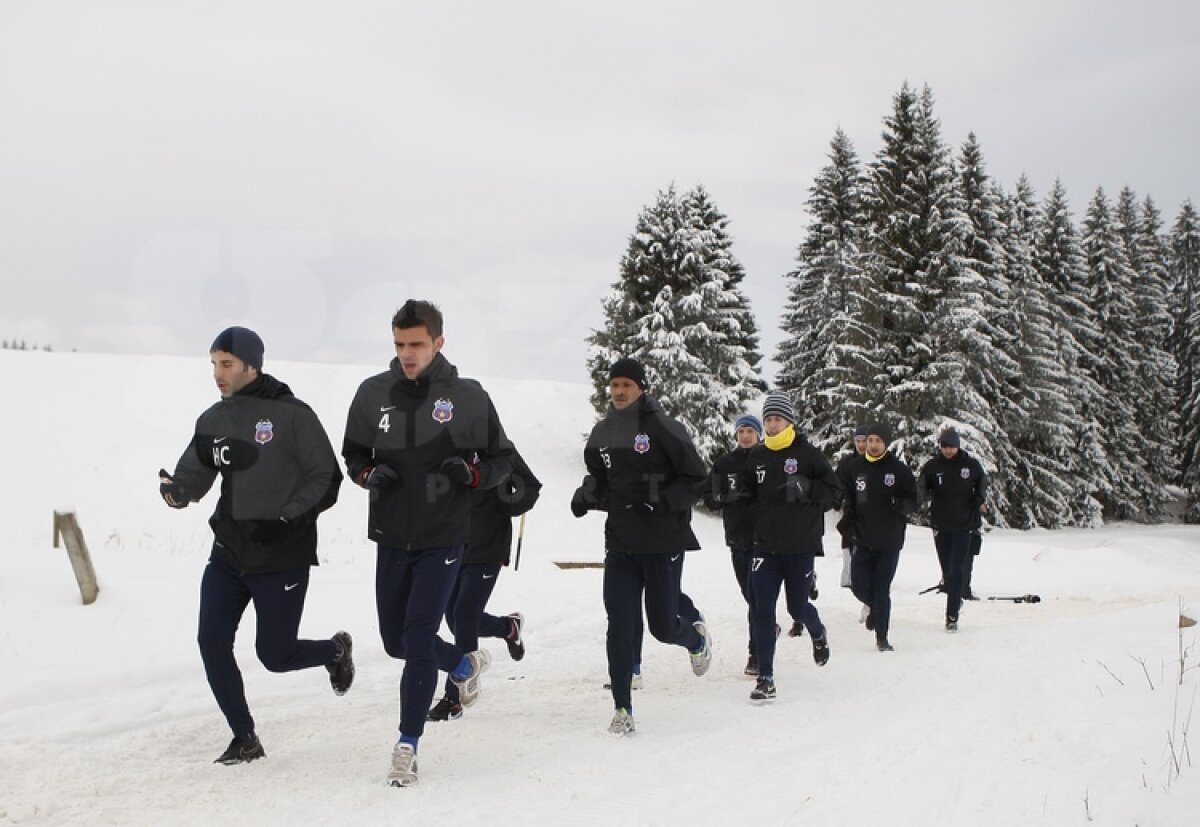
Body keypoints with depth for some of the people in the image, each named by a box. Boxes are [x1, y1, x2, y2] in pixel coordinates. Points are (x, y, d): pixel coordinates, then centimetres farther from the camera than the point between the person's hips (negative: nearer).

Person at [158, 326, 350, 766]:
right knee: (212, 643, -2)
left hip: (283, 559, -5)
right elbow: (194, 476, 6)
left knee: (274, 655, 1)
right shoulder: (213, 421, 6)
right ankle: (244, 737, 15)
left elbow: (326, 479, -9)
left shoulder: (293, 415, -10)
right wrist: (176, 491, -17)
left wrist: (287, 518, -21)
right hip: (228, 555, 5)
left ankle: (335, 650, 33)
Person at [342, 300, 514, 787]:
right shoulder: (373, 393, 1)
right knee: (395, 641, 14)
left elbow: (501, 461, 1)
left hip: (443, 540, -4)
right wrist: (370, 475, -10)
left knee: (418, 641, -9)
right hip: (391, 538, 4)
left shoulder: (468, 397, -6)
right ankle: (466, 664, 43)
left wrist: (468, 472, -19)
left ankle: (408, 745, 4)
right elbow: (353, 454, 13)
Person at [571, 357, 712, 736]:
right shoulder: (602, 434, 8)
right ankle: (622, 708, 3)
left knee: (662, 626, 3)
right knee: (620, 625, -5)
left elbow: (696, 479, -8)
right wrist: (586, 496, -2)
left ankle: (696, 635, 40)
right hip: (620, 542, 4)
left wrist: (662, 502, -22)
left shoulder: (663, 428, -9)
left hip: (664, 541, -4)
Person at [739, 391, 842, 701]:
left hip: (800, 546, -3)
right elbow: (747, 493, 21)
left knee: (798, 606, 9)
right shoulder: (756, 456, 7)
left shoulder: (807, 453, -5)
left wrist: (807, 489, -20)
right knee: (763, 610, -5)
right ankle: (765, 678, 0)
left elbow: (835, 491, -5)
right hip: (766, 545, 3)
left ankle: (818, 634, 45)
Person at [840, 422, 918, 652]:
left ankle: (882, 638, 10)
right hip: (863, 540, 3)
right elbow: (850, 500, 14)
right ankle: (875, 608, 33)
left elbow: (913, 502, -1)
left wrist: (900, 505, -23)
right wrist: (847, 524, -1)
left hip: (889, 541, -2)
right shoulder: (857, 468, 5)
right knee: (859, 586, -1)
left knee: (882, 590, -1)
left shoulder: (898, 469, -3)